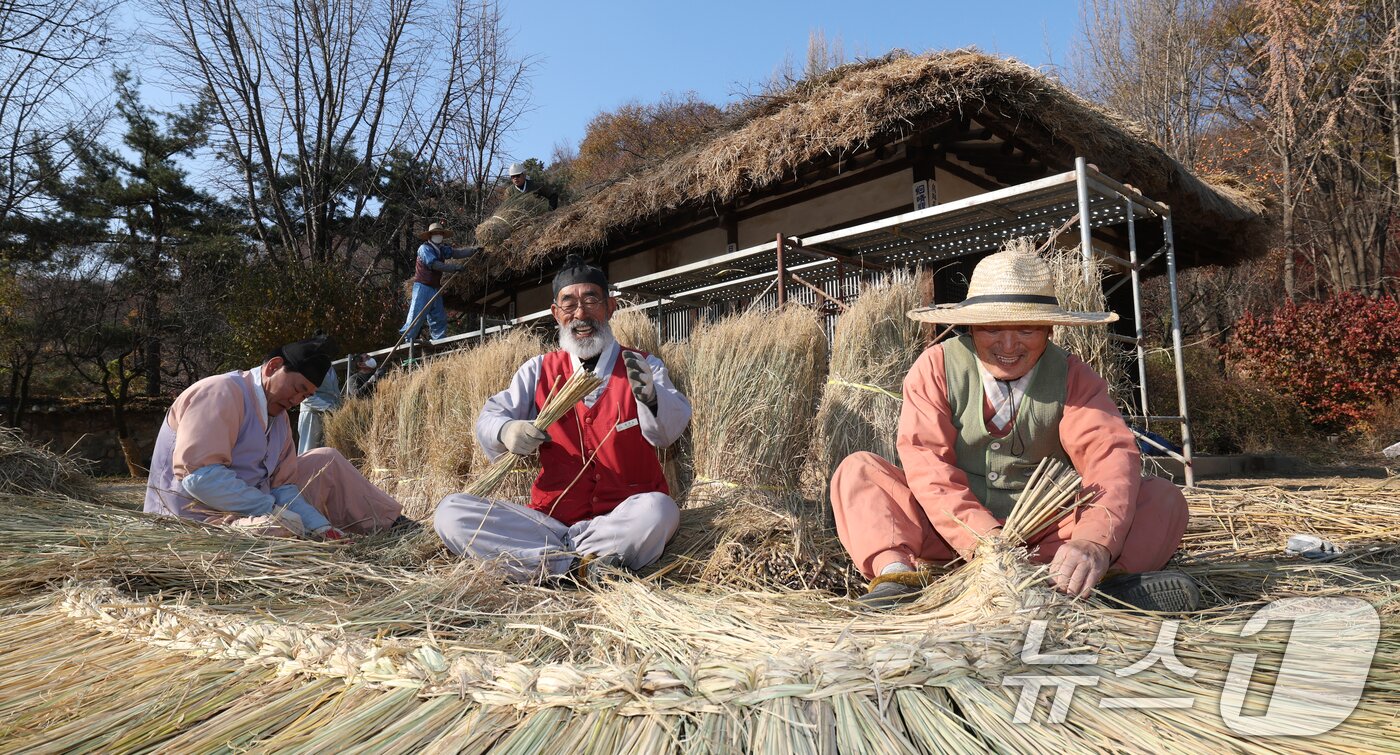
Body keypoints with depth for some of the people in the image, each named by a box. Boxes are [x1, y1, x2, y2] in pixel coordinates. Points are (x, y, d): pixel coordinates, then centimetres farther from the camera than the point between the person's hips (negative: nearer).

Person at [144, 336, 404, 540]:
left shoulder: (279, 419, 10)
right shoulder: (221, 392, -17)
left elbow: (283, 486, 6)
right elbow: (199, 476, -27)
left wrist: (321, 527, -10)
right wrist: (274, 510, -24)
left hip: (251, 509, 9)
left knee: (327, 461, 10)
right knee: (286, 525, -38)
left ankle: (392, 525, 16)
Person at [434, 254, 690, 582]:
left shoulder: (642, 367, 6)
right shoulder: (539, 371, 15)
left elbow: (670, 432, -9)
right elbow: (488, 418, 8)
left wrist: (650, 396, -33)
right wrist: (506, 431, -17)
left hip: (621, 520, -3)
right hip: (550, 517, 3)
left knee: (658, 509, -35)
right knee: (449, 512, -17)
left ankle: (552, 562, -20)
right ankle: (583, 565, -24)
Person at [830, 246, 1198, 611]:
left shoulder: (1073, 377, -3)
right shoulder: (936, 367, -7)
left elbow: (1109, 454, -19)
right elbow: (926, 462, -18)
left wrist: (1094, 542, -39)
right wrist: (983, 539, -34)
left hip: (1048, 535, 1)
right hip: (953, 530, -1)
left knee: (1163, 498, -16)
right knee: (857, 470, -19)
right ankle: (896, 572, -40)